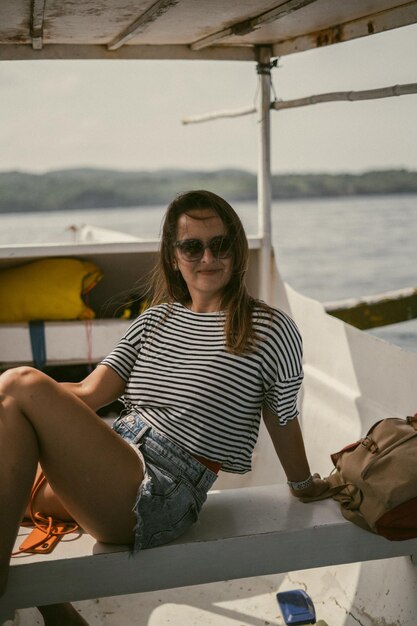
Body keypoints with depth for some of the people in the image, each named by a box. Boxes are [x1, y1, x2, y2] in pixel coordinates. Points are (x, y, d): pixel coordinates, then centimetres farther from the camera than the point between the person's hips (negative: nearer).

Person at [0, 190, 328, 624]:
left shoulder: (271, 330, 0)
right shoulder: (156, 319, 16)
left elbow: (283, 421, 12)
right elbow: (88, 394, 8)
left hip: (163, 494, -6)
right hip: (115, 456, 7)